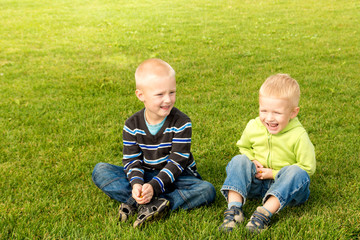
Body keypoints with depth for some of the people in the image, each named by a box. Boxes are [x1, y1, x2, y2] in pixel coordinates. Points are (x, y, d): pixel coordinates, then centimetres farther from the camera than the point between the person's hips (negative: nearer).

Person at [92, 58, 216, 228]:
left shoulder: (181, 123, -14)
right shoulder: (132, 125, -6)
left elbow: (177, 160, -19)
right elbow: (131, 159, -7)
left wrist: (154, 186, -30)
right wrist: (136, 183, -29)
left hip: (175, 176, -1)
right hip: (145, 175, 2)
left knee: (207, 190, -30)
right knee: (100, 171, -14)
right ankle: (145, 201, -31)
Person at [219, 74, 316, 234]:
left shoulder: (298, 136, -19)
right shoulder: (253, 127, -7)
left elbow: (307, 168, -14)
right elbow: (243, 147, 14)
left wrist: (274, 173, -17)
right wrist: (251, 161, -9)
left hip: (285, 186, -3)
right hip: (256, 183, 3)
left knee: (296, 172, -33)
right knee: (239, 160, -18)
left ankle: (265, 213, -42)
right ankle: (234, 208, -35)